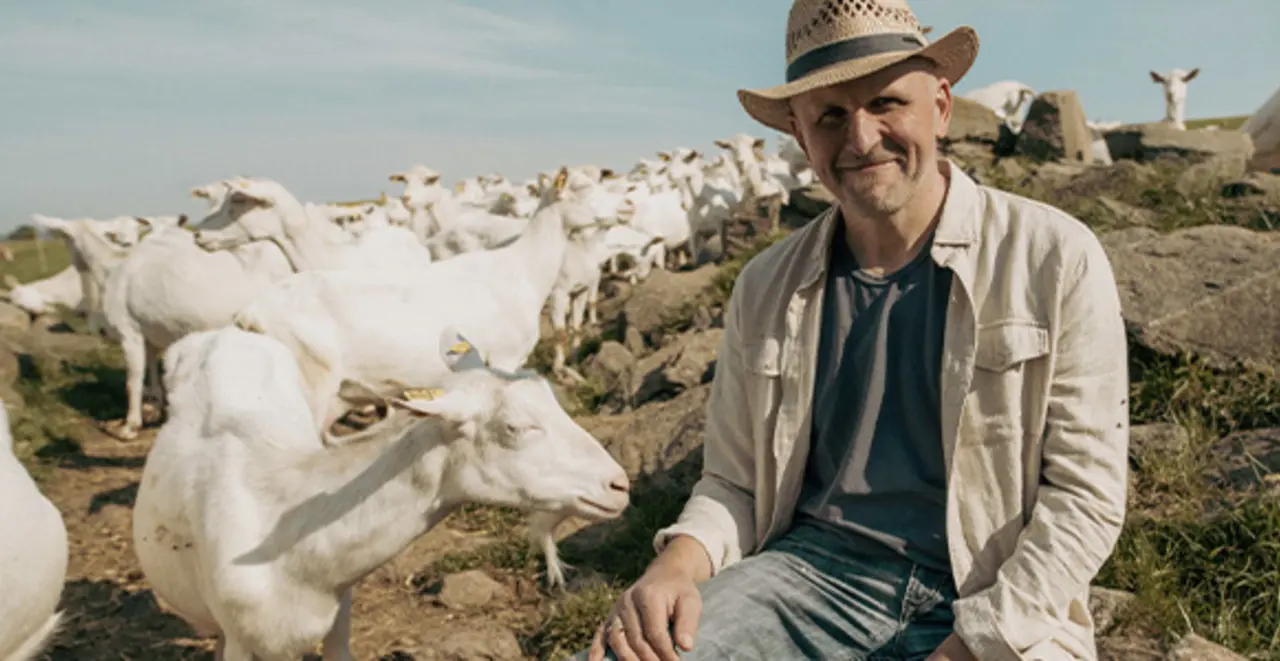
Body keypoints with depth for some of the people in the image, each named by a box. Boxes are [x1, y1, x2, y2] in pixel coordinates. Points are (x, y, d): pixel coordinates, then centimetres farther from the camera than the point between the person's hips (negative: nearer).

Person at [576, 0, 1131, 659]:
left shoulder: (1055, 260, -4)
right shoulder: (765, 288, 5)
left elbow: (1084, 493, -5)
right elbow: (733, 480, 9)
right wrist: (678, 566, -12)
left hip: (997, 604, -1)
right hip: (810, 572, 2)